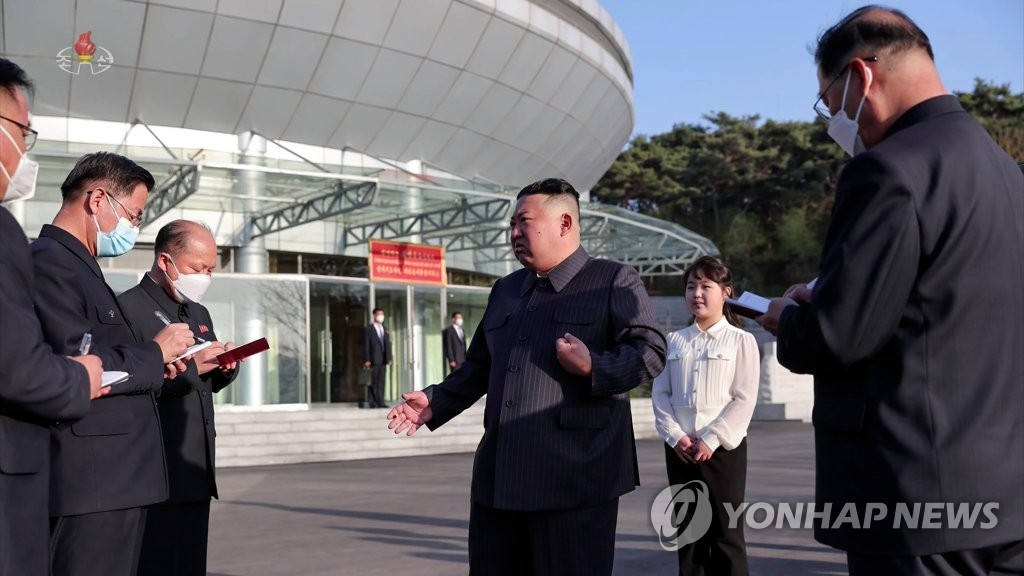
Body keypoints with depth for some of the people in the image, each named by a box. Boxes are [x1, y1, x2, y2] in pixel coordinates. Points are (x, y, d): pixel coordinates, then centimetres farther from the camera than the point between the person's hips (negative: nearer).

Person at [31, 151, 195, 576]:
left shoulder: (80, 266, 21)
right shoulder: (50, 262, -11)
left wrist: (151, 364, 5)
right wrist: (155, 353, -9)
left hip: (115, 479, 10)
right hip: (91, 482, -10)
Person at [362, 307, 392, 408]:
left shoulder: (385, 330, 17)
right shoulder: (368, 329, -1)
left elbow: (388, 344, 15)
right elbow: (366, 346, -5)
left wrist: (389, 358, 6)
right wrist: (366, 360, -12)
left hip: (383, 360, 5)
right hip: (373, 360, -5)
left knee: (381, 382, 4)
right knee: (373, 382, -2)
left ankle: (380, 402, 6)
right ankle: (371, 403, 2)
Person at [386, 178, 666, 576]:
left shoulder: (614, 281, 1)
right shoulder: (505, 289, 21)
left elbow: (651, 352, -7)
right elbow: (480, 365, 25)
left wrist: (593, 368, -23)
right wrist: (436, 402, 12)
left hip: (574, 476, -6)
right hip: (500, 474, 7)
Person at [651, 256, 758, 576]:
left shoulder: (741, 340, -2)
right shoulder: (674, 341, 8)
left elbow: (744, 399, -7)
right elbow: (660, 393, 5)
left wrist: (711, 439, -13)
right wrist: (675, 436, -8)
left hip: (722, 448, -3)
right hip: (680, 448, 4)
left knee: (725, 534, 1)